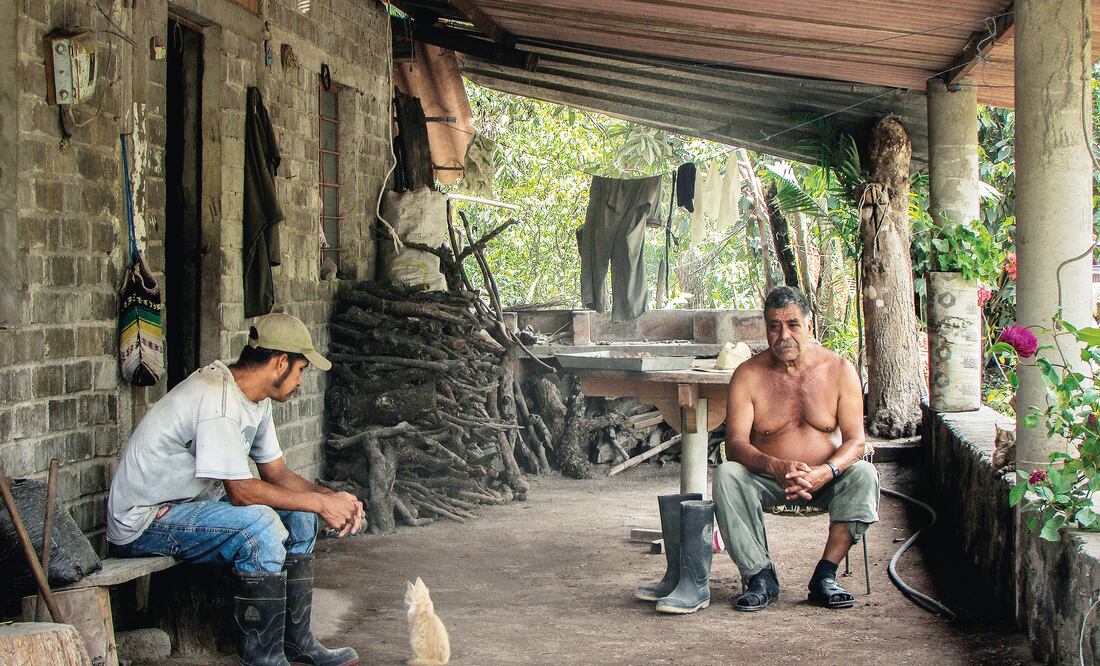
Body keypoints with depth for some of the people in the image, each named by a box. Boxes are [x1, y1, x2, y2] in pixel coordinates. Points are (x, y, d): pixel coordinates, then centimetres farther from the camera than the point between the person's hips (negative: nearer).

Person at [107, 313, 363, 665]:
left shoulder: (256, 398, 5)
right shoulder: (218, 399, -26)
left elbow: (276, 472, 11)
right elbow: (241, 491, -26)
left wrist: (333, 498, -5)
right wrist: (321, 503, -20)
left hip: (190, 501, 10)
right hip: (142, 523, -10)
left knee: (298, 514, 5)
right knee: (259, 523, -28)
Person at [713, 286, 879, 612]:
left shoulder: (839, 370, -4)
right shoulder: (748, 375, -6)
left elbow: (855, 440, -9)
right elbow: (736, 444, -14)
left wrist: (825, 472, -31)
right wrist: (777, 467, -35)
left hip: (825, 479, 1)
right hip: (767, 480, 0)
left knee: (863, 475, -28)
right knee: (726, 475, -29)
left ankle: (824, 576, -23)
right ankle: (760, 575, -21)